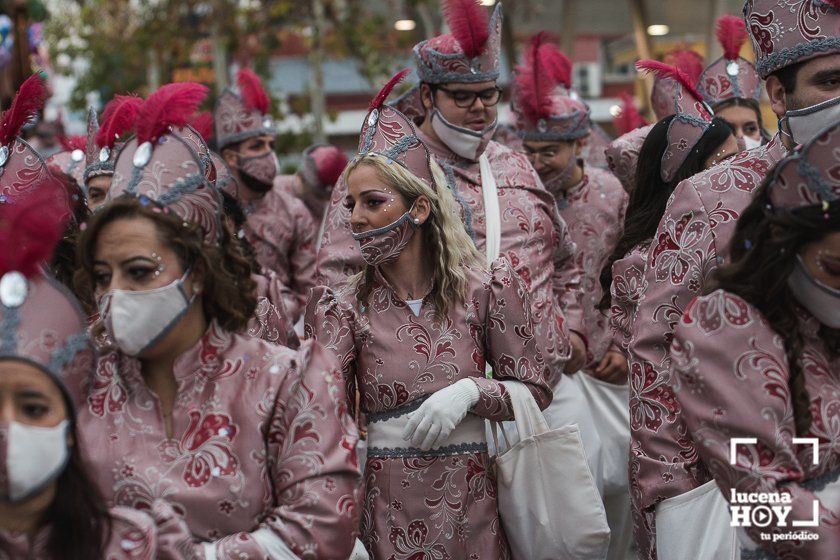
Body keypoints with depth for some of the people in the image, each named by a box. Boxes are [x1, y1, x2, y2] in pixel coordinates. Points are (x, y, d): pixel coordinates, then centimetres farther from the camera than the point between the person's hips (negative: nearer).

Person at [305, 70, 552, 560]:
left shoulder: (487, 286, -3)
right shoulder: (345, 306, 0)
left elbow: (535, 391, 1)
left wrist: (470, 391, -14)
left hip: (469, 501, 0)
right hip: (387, 503, 1)